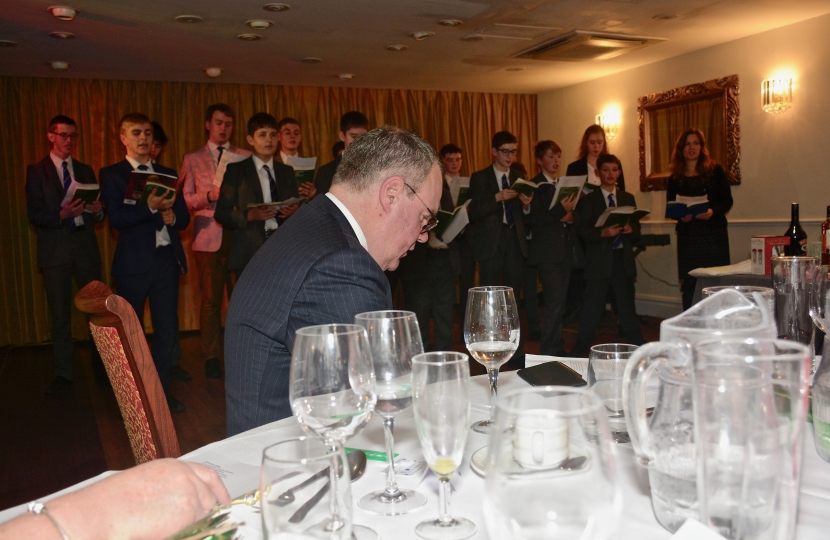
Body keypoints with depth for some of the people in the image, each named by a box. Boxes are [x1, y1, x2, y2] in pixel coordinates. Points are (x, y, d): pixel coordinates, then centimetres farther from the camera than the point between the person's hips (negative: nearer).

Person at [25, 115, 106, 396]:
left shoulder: (85, 171, 12)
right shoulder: (36, 171, 2)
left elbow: (97, 213, 9)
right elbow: (35, 215, -6)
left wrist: (98, 210, -13)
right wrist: (61, 215, -23)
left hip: (86, 246, 3)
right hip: (55, 249, -3)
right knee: (60, 315, 2)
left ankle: (101, 364, 18)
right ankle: (63, 374, 10)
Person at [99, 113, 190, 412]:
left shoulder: (168, 174, 13)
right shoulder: (111, 174, 1)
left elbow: (184, 217, 10)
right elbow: (116, 218, -12)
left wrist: (170, 215, -12)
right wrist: (150, 207, -26)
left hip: (167, 259, 4)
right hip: (134, 262, -3)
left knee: (167, 328, 7)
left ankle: (162, 388, 19)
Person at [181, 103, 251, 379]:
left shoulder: (244, 157, 12)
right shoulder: (193, 159, 11)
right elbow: (185, 199, 4)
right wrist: (209, 196, -12)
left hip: (240, 235, 1)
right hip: (209, 237, 0)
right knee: (211, 299, 2)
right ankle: (211, 357, 11)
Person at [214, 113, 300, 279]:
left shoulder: (287, 171, 15)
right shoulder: (236, 170, 4)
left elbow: (296, 206, 16)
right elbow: (221, 212, 0)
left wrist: (295, 210, -7)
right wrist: (249, 215, -16)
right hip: (250, 252, -3)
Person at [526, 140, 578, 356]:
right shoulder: (534, 185, -5)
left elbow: (572, 213, 20)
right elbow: (533, 219, -15)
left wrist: (570, 216, -2)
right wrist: (560, 210, -20)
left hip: (565, 250, 7)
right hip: (547, 250, -7)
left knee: (559, 302, 10)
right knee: (555, 301, -12)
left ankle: (558, 347, 18)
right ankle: (548, 351, -5)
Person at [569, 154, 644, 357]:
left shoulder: (628, 198, 13)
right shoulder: (588, 200, 2)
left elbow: (637, 230, 10)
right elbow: (583, 231, -7)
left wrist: (630, 229, -12)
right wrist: (603, 233, -23)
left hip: (623, 259, 3)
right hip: (599, 260, -3)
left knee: (627, 308, 10)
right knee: (592, 309, 0)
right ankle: (580, 351, 11)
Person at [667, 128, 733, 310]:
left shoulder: (715, 171, 3)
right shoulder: (675, 178, 8)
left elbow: (727, 200, 0)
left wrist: (713, 211, -19)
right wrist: (680, 216, -14)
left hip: (714, 233, -1)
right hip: (687, 235, 1)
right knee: (689, 284, 0)